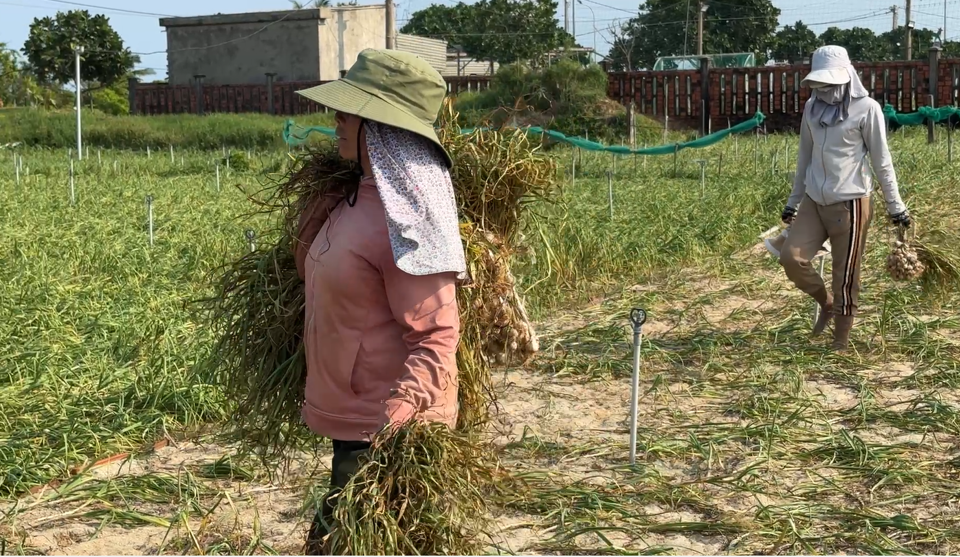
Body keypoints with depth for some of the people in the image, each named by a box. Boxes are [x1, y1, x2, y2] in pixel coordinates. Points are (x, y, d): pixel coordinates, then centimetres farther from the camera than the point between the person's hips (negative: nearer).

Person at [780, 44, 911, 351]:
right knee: (791, 257, -8)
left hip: (849, 203, -5)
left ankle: (841, 342, 14)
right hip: (813, 202, 5)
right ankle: (826, 303, 19)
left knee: (845, 277, 0)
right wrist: (793, 200, 18)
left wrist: (895, 205, -3)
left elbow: (881, 161, -5)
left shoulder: (867, 108, -9)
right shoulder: (812, 107, 7)